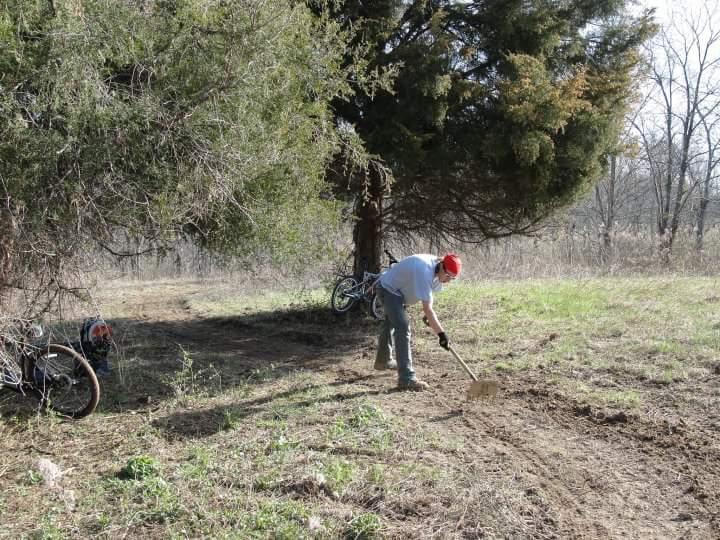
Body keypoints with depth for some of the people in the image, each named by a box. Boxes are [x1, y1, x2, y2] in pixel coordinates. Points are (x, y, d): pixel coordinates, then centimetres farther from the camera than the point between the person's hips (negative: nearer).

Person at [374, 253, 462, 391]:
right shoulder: (425, 272, -38)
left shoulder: (437, 269, -11)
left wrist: (427, 314, -3)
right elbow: (427, 308, -41)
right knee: (402, 327, -23)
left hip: (396, 289, 11)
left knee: (391, 323, 28)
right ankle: (406, 379, -25)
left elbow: (429, 293, 7)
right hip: (388, 288, -10)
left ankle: (383, 360, 52)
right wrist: (441, 333, -40)